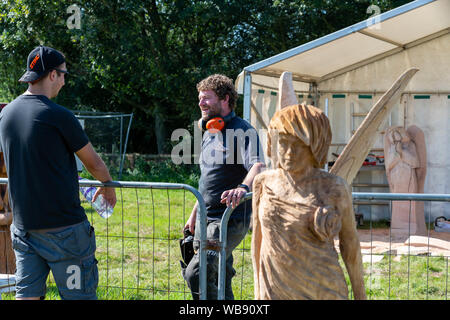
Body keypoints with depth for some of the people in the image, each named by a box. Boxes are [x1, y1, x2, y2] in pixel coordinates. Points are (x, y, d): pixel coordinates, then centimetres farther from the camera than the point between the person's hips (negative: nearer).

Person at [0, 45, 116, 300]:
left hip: (23, 224, 7)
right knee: (79, 296, 2)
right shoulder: (59, 116, -14)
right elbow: (95, 164, -3)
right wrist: (108, 187, 19)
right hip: (64, 225, -7)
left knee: (27, 294, 9)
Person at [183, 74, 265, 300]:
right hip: (207, 220, 9)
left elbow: (258, 167, -29)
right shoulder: (209, 133, 16)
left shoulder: (242, 131, -12)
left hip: (230, 220, -9)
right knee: (217, 283, 12)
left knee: (196, 274, -20)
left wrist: (243, 188, -48)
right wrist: (194, 215, 25)